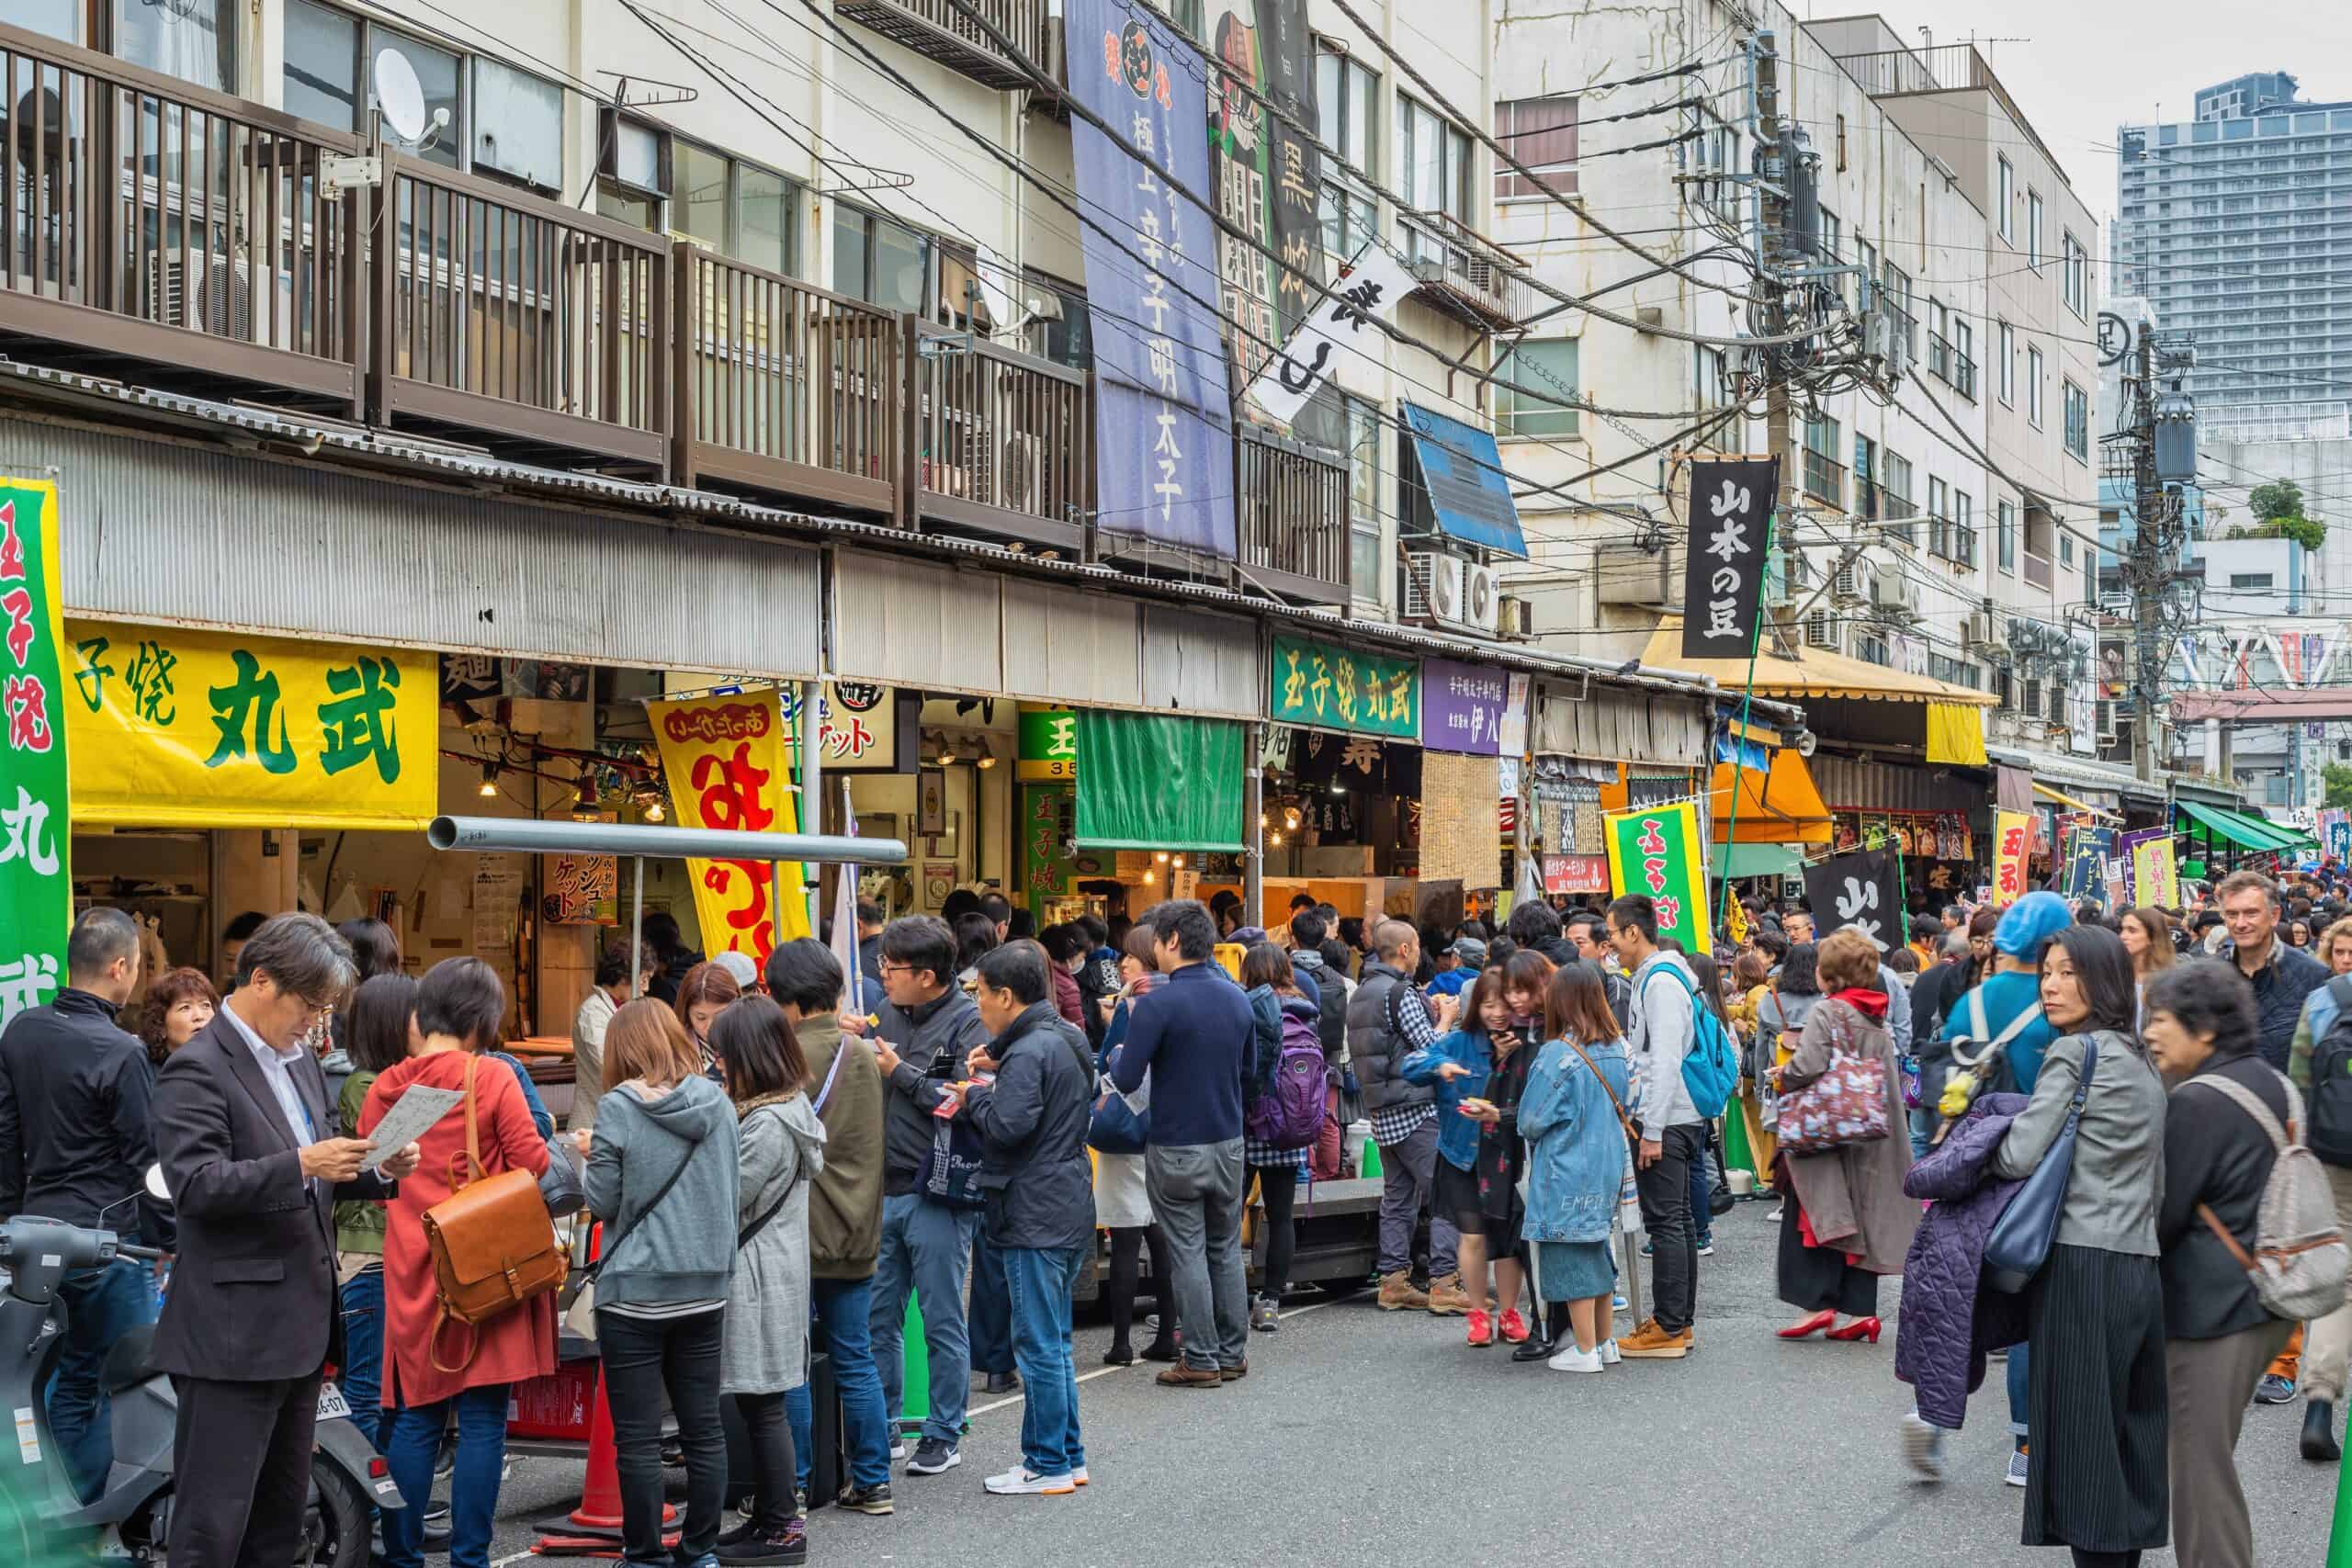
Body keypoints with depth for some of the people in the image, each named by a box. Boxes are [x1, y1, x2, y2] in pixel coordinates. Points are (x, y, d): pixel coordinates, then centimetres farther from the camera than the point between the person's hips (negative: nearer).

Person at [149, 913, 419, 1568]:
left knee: (281, 1514, 16)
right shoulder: (197, 1070, -12)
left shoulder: (299, 1059, 15)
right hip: (233, 1334, -9)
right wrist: (302, 1164, -31)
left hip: (299, 1325, 9)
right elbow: (195, 1185, -21)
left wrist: (379, 1172, 3)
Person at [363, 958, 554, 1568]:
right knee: (481, 1419, 1)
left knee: (416, 1416, 12)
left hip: (411, 1269, 4)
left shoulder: (386, 1087, 3)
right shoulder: (491, 1080, -9)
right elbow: (533, 1166, -10)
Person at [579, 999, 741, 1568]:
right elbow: (736, 1196, 10)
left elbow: (603, 1202, -5)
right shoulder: (718, 1104, 3)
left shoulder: (619, 1109, -9)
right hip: (705, 1287, 5)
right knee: (704, 1430, 11)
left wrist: (591, 1155, 12)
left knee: (638, 1438, 3)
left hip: (635, 1292, -4)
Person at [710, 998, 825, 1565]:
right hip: (770, 1274, 10)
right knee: (759, 1407, 14)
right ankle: (767, 1516, 21)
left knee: (763, 1407, -3)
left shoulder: (767, 1125, -19)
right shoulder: (790, 1108, 12)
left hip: (759, 1281, -10)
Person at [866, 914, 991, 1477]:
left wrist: (900, 1073, -15)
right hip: (883, 1190, 6)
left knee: (942, 1322, 4)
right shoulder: (886, 1012, 10)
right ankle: (881, 1423, 25)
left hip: (937, 1197, -6)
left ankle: (945, 1435, 14)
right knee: (877, 1317, 13)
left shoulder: (968, 1023, -10)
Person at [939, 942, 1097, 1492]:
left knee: (1038, 1343, -3)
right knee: (1054, 1340, 16)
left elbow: (1009, 1126, -24)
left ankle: (1049, 1466, 3)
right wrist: (1000, 1068, 11)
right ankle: (1067, 1456, 21)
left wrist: (977, 1096, -5)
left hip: (1035, 1214, -10)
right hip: (1070, 1207, 10)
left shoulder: (1028, 1052, -17)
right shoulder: (1067, 1038, 12)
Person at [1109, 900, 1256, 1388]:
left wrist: (1120, 1055, 4)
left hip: (1176, 1149, -6)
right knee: (1226, 1250, 15)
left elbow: (1126, 1080, -17)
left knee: (1188, 1254, 2)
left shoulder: (1161, 1005, -18)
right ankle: (1233, 1352, 21)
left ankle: (1201, 1361, 5)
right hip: (1228, 1143, 6)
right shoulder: (1237, 998, 3)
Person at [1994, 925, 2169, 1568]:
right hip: (2141, 1266, 8)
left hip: (2081, 1265, -8)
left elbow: (2019, 1156, -12)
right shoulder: (2143, 1062, 16)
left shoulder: (2073, 1053, -9)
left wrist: (1977, 1143, 5)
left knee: (2080, 1433, -5)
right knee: (2132, 1431, 10)